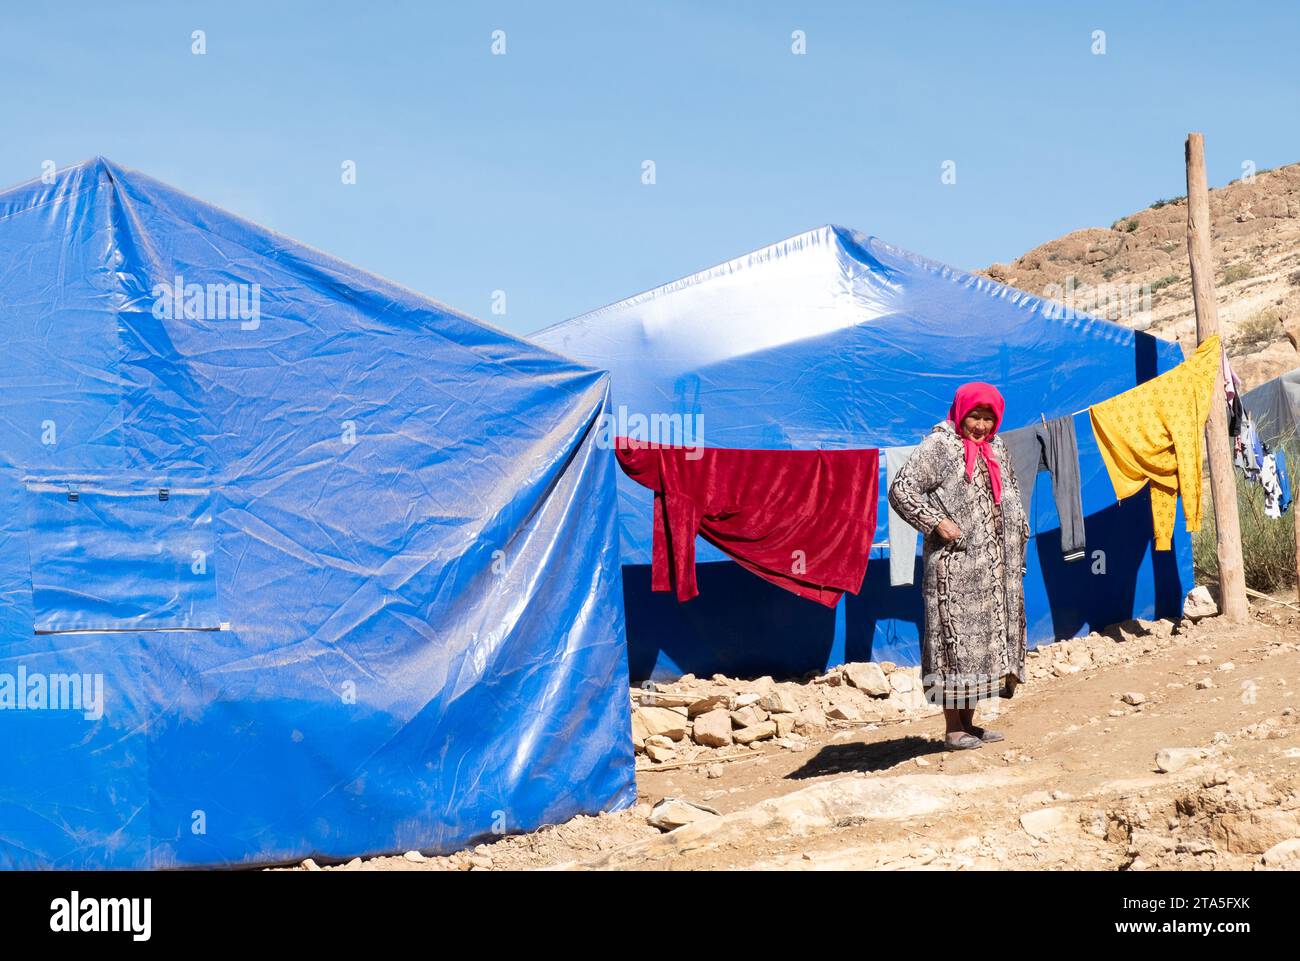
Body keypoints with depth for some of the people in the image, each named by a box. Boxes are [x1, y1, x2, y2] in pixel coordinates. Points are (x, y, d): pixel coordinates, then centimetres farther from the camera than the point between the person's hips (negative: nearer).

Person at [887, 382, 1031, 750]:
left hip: (995, 563, 8)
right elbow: (901, 489, -13)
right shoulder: (939, 446, -9)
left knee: (989, 635, 10)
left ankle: (969, 722, 18)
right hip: (956, 565, -8)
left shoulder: (996, 448, 15)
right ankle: (954, 729, -2)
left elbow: (1010, 492, 30)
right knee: (956, 639, -7)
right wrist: (936, 522, -18)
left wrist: (1018, 530, 17)